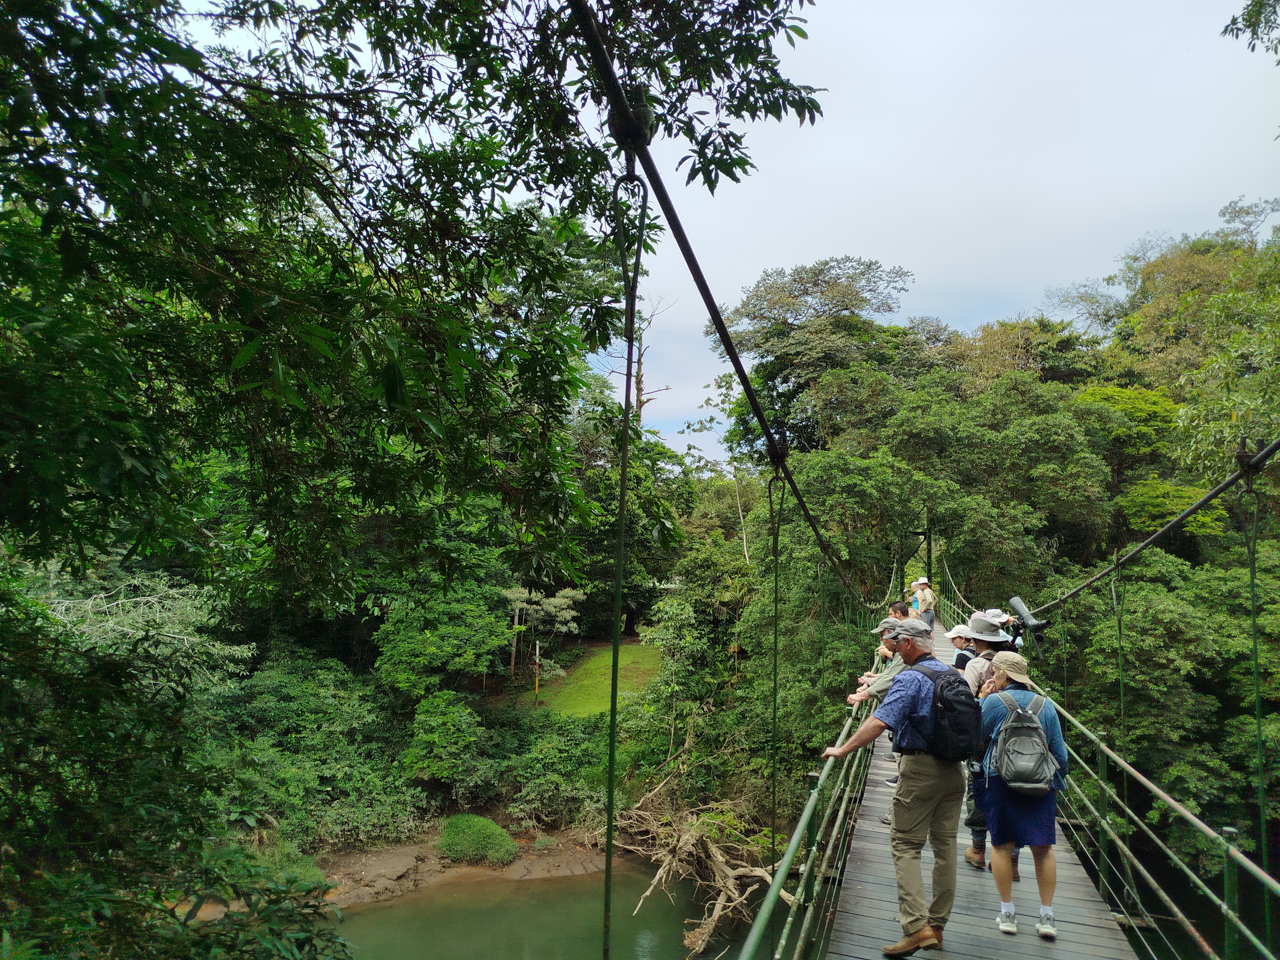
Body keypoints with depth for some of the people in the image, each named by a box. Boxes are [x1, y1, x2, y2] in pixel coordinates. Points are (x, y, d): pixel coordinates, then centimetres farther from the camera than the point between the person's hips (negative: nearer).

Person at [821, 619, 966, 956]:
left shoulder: (910, 679, -16)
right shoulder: (953, 674, 8)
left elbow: (879, 722, -25)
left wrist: (842, 750, -21)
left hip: (920, 768, -7)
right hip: (953, 769, 8)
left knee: (905, 846, -1)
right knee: (945, 845, 11)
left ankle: (916, 926, -8)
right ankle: (937, 926, 19)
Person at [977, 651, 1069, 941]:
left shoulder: (994, 702, -7)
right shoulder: (1046, 705, 5)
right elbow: (1059, 750, 8)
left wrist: (981, 698, 8)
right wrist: (1059, 781, 20)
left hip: (1001, 781, -3)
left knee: (1001, 845, 8)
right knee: (1043, 848, 9)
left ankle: (1007, 913, 14)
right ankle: (1047, 916, 11)